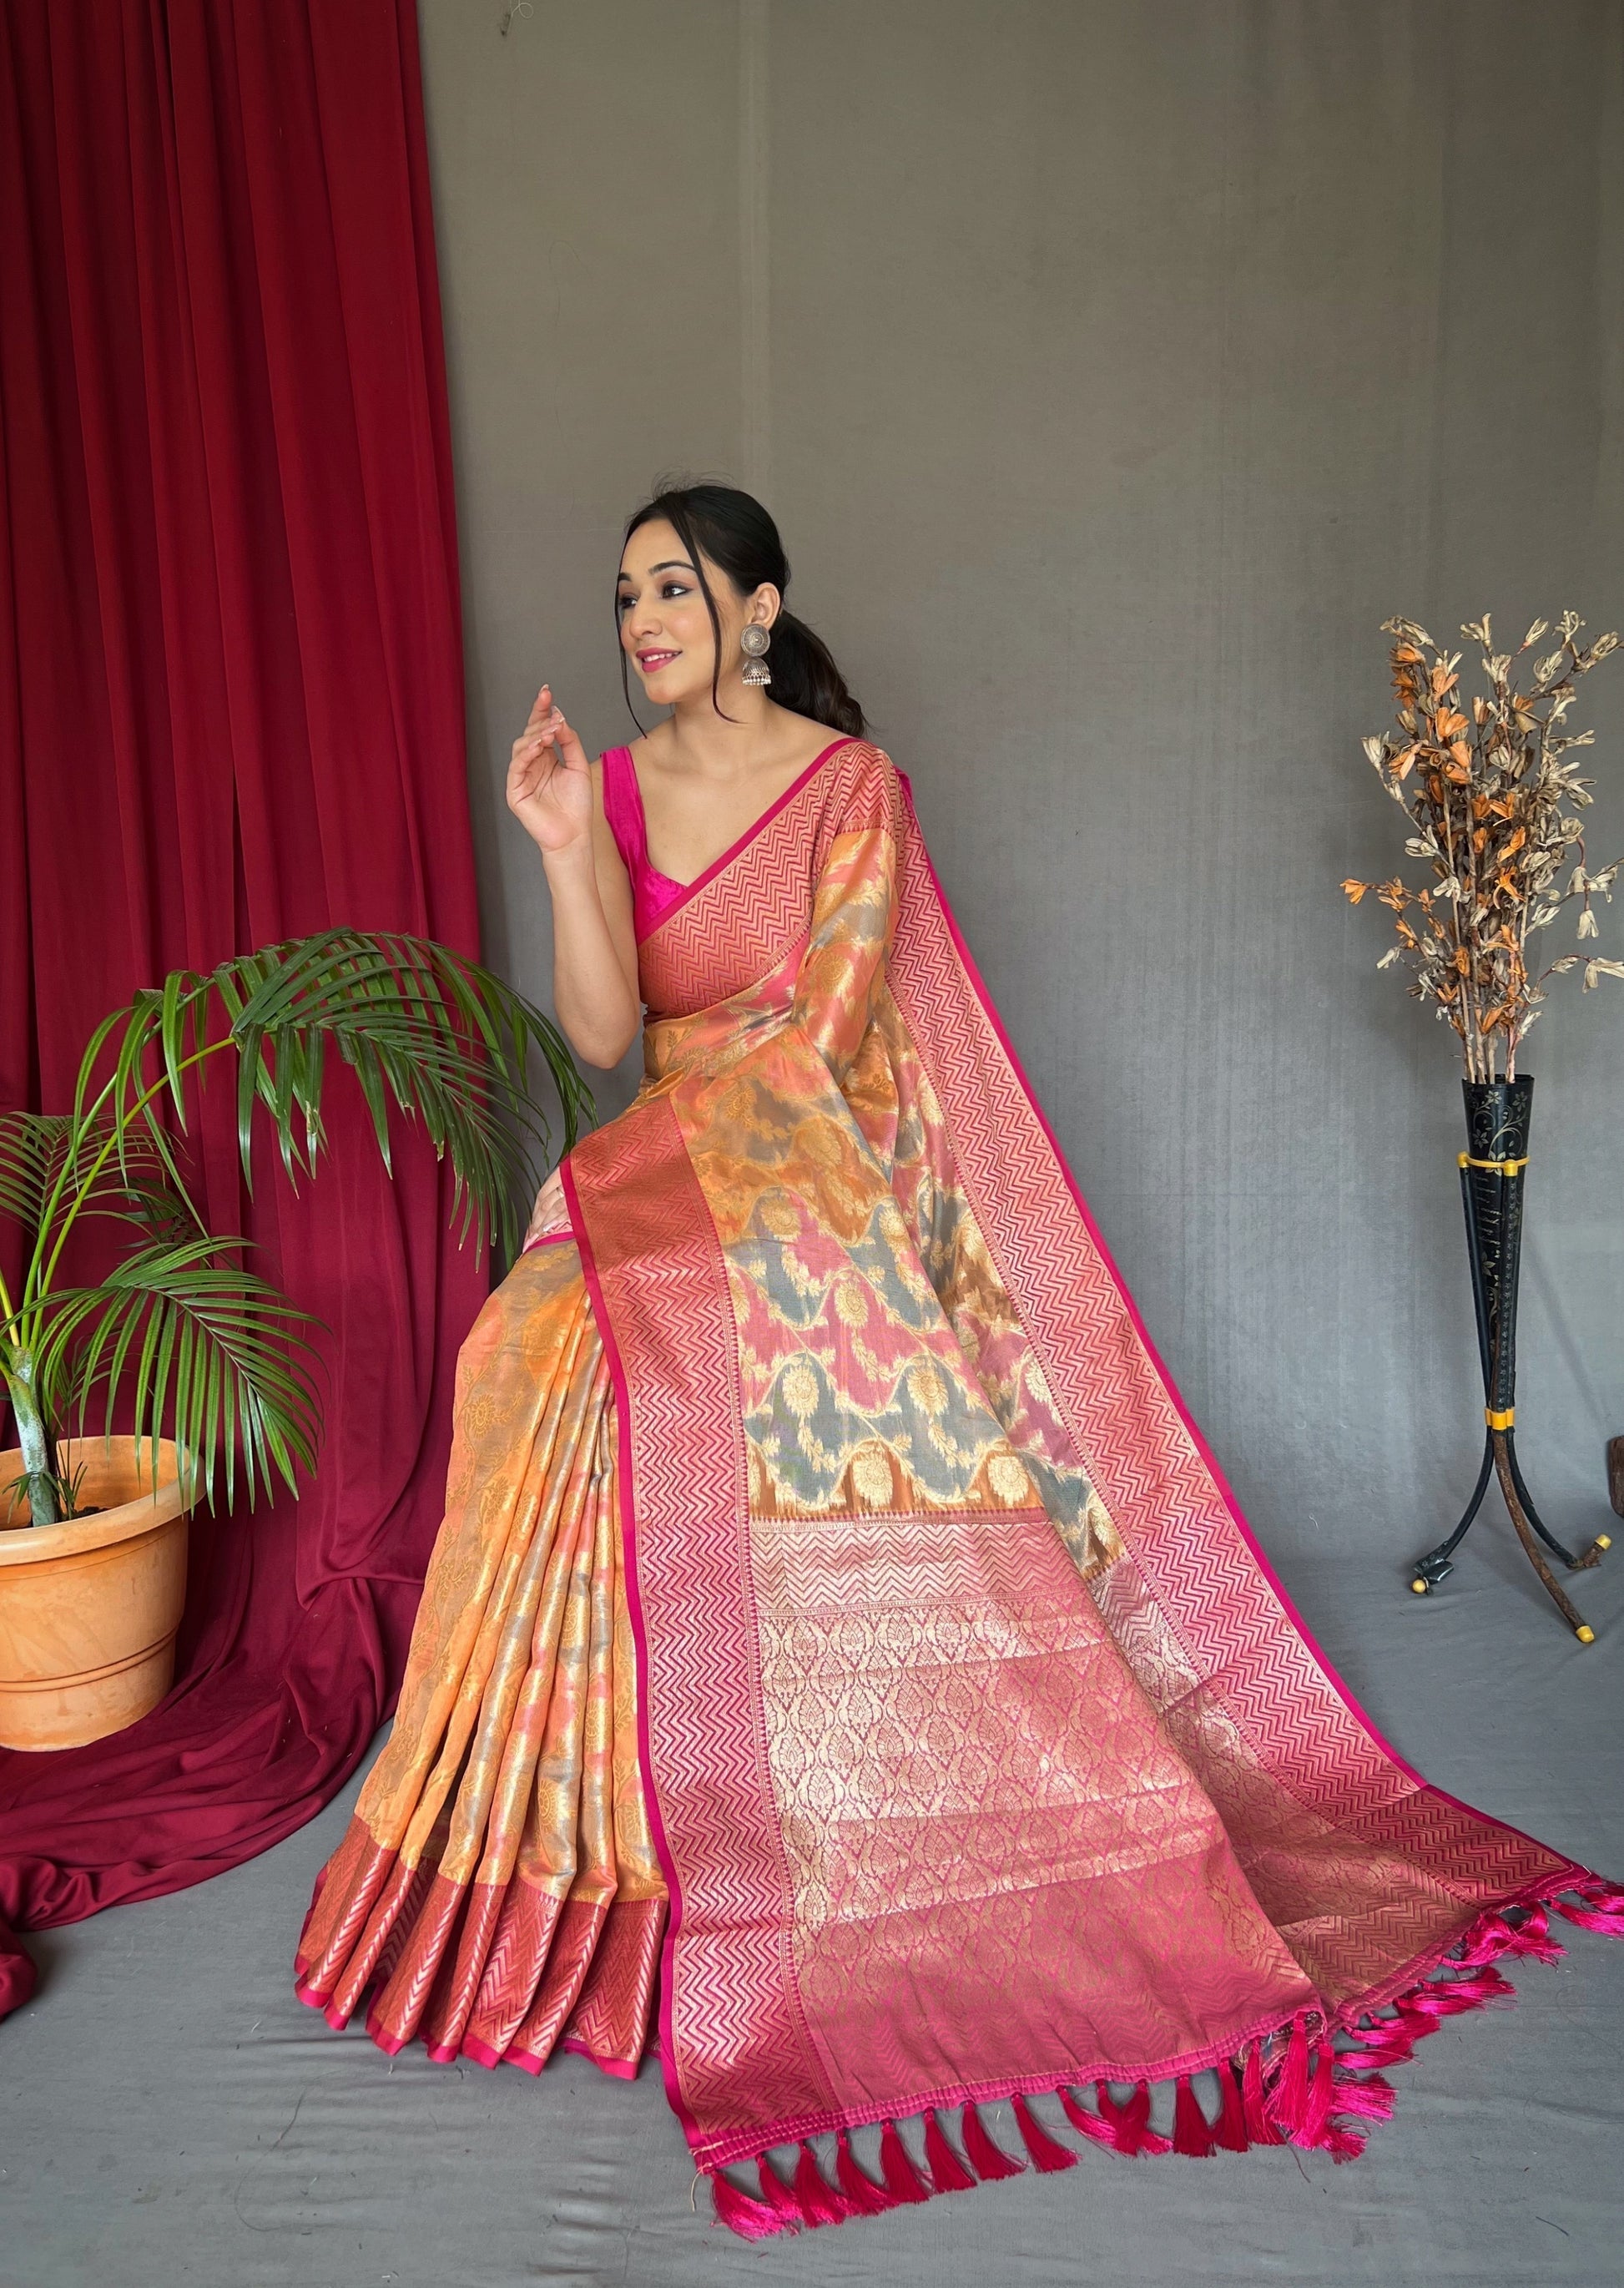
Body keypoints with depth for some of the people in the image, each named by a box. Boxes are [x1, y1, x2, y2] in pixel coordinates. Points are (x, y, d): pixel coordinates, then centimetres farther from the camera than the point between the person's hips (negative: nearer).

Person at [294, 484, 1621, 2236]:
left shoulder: (852, 785, -2)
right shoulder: (615, 785, 10)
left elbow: (816, 1030, -9)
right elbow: (602, 1031, -2)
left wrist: (625, 1159, -11)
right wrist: (563, 845, -14)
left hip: (821, 1193, -3)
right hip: (666, 1192, 4)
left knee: (859, 1522, -17)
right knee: (572, 1372, -19)